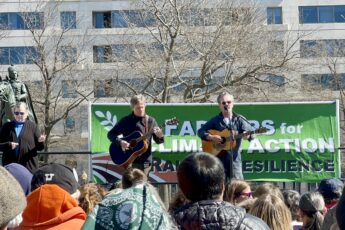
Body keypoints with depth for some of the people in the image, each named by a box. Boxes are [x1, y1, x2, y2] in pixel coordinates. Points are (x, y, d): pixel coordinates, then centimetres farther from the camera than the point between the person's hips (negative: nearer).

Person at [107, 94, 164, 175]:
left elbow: (158, 140, 6)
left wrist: (159, 136, -18)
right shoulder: (126, 121, -1)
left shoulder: (150, 121, 4)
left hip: (145, 161, 2)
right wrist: (120, 142, -16)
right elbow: (111, 134, 2)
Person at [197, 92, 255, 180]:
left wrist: (248, 135, -22)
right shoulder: (215, 120, 6)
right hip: (218, 157, 1)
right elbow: (200, 131, 4)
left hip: (234, 157, 0)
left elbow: (252, 131, 0)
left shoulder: (239, 119, 6)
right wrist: (211, 137, -13)